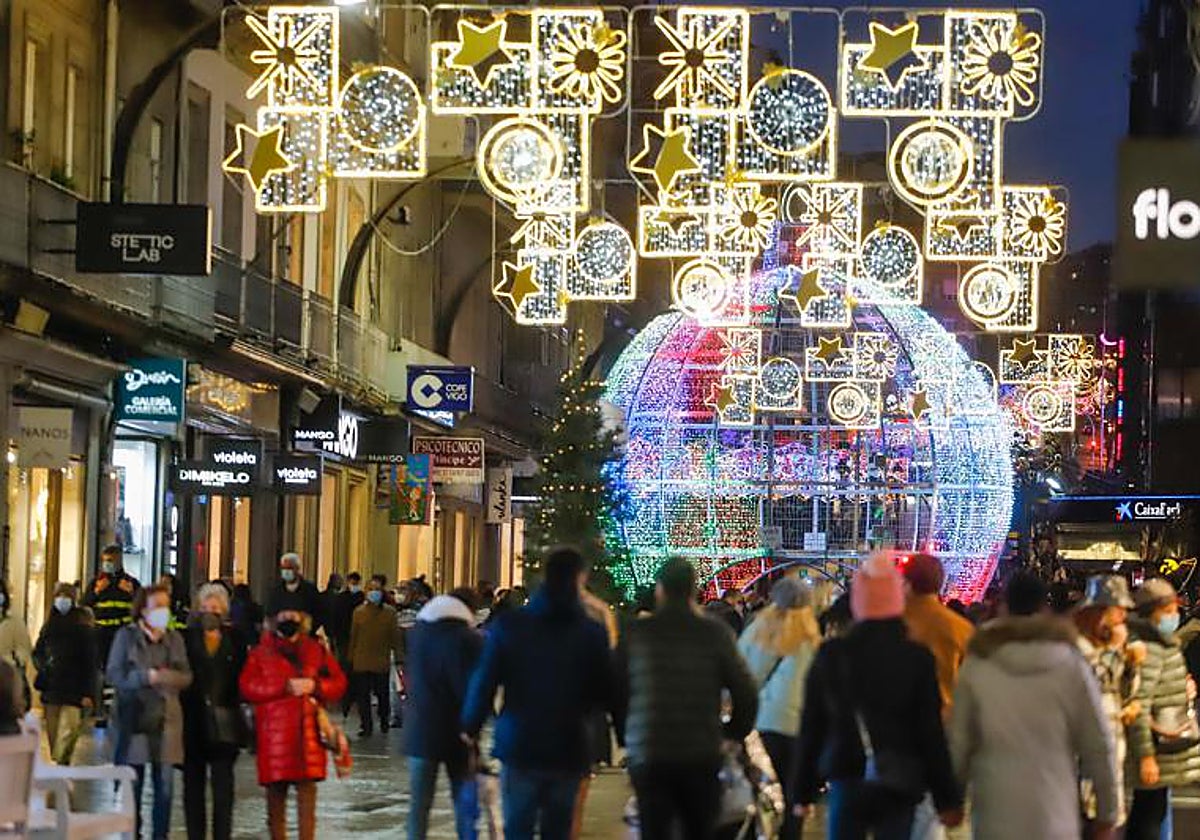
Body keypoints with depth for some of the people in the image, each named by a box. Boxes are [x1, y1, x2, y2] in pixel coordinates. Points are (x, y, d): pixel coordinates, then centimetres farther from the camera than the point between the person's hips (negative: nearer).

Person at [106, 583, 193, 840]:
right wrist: (146, 677, -16)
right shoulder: (127, 635, 3)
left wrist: (169, 677, -15)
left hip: (166, 719, 3)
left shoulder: (174, 639, 13)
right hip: (134, 717, -3)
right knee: (132, 784, 0)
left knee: (165, 784, 1)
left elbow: (186, 675, 7)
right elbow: (114, 674, -4)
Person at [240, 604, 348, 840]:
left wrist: (315, 686, -7)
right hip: (274, 731, -1)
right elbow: (247, 687, -5)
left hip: (308, 732, 1)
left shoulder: (317, 650, 14)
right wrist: (285, 687, -12)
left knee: (307, 789, -3)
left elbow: (339, 683, 12)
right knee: (275, 790, 3)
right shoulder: (261, 653, 8)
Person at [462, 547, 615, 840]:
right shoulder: (592, 633, -5)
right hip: (568, 751, 0)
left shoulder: (508, 626, -5)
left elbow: (484, 682, -5)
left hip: (519, 747, 0)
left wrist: (471, 727, 8)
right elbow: (605, 695, -4)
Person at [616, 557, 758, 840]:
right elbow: (746, 693, -2)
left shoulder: (636, 633, 0)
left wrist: (625, 738, 16)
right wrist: (734, 733, 15)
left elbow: (617, 692, 3)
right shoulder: (715, 633, -3)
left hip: (647, 758, 0)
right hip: (702, 758, 0)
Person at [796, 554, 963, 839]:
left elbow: (812, 728, 3)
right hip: (900, 786, -1)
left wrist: (804, 791, 11)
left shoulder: (830, 655, -1)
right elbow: (931, 733, -4)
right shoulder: (917, 658, -5)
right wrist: (947, 799, 1)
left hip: (846, 782, 1)